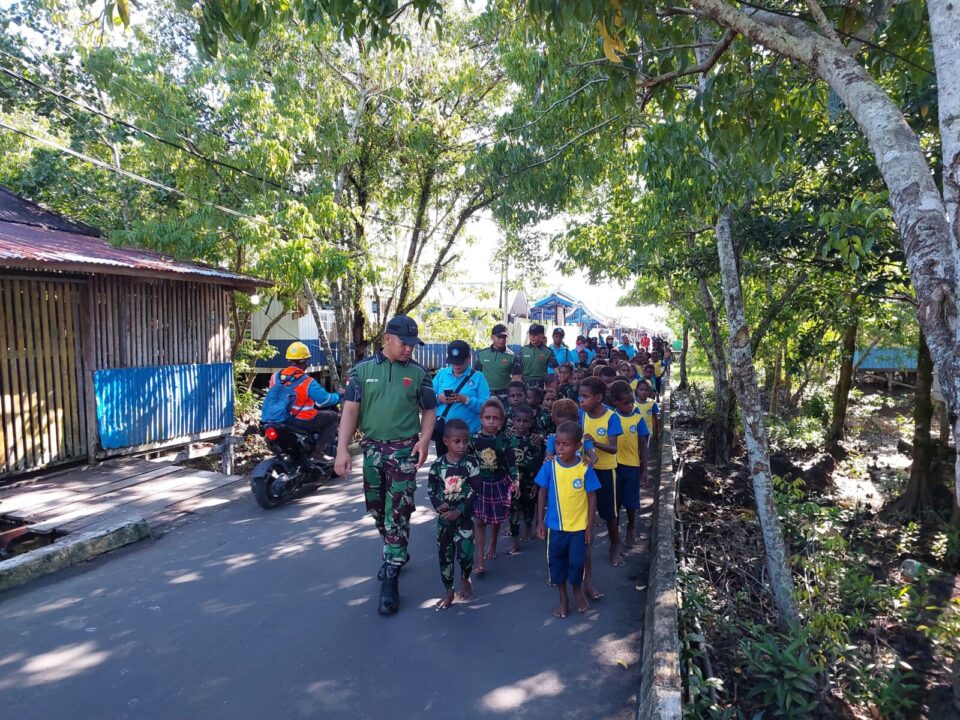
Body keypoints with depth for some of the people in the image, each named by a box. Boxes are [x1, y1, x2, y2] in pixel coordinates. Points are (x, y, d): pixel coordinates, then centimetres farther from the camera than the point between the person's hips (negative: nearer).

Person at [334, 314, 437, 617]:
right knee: (377, 509, 16)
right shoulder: (363, 369, 0)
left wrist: (425, 439, -12)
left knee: (398, 514, -4)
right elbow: (350, 409, -3)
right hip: (372, 448, 2)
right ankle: (396, 555, 40)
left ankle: (391, 580, 5)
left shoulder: (418, 373, 0)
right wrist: (342, 449, -10)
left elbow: (429, 410, 5)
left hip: (404, 450, -2)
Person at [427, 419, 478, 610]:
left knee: (465, 552, -4)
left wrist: (458, 511, -18)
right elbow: (431, 489, 2)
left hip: (465, 515, -2)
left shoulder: (470, 463, -11)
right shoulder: (438, 464, -6)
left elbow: (474, 492, -11)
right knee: (444, 553, 7)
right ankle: (449, 591, 25)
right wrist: (438, 505, -16)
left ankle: (465, 578, 30)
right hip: (444, 516, 2)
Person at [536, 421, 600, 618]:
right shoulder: (549, 466, -11)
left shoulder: (585, 468, -13)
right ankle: (563, 598, 34)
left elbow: (591, 498, -5)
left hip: (579, 526, -1)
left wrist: (590, 526, -4)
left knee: (577, 561, 9)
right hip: (555, 525, 1)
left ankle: (578, 591, 39)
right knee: (556, 561, 12)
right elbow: (542, 493, -1)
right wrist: (540, 521, -1)